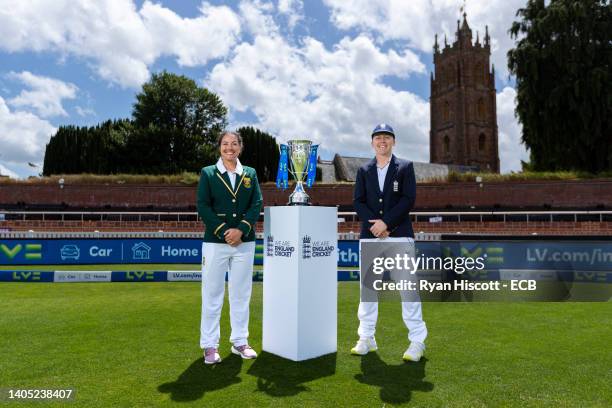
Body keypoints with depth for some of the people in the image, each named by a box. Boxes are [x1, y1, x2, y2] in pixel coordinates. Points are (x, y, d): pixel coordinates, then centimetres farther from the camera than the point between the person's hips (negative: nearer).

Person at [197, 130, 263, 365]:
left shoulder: (250, 174, 10)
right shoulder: (208, 173, 4)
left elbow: (256, 204, 1)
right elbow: (203, 206, -5)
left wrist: (241, 229, -13)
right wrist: (224, 232, -14)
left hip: (244, 242, 2)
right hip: (215, 241, -2)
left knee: (241, 294, 10)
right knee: (212, 295, 4)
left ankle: (240, 342, 22)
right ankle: (209, 346, 14)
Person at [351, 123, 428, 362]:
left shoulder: (405, 167, 5)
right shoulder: (364, 170, 12)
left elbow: (409, 199, -6)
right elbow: (358, 202, 4)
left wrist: (386, 222, -14)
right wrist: (374, 225, -11)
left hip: (400, 234, -3)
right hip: (370, 235, 3)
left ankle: (417, 341, 7)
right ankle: (366, 339, 17)